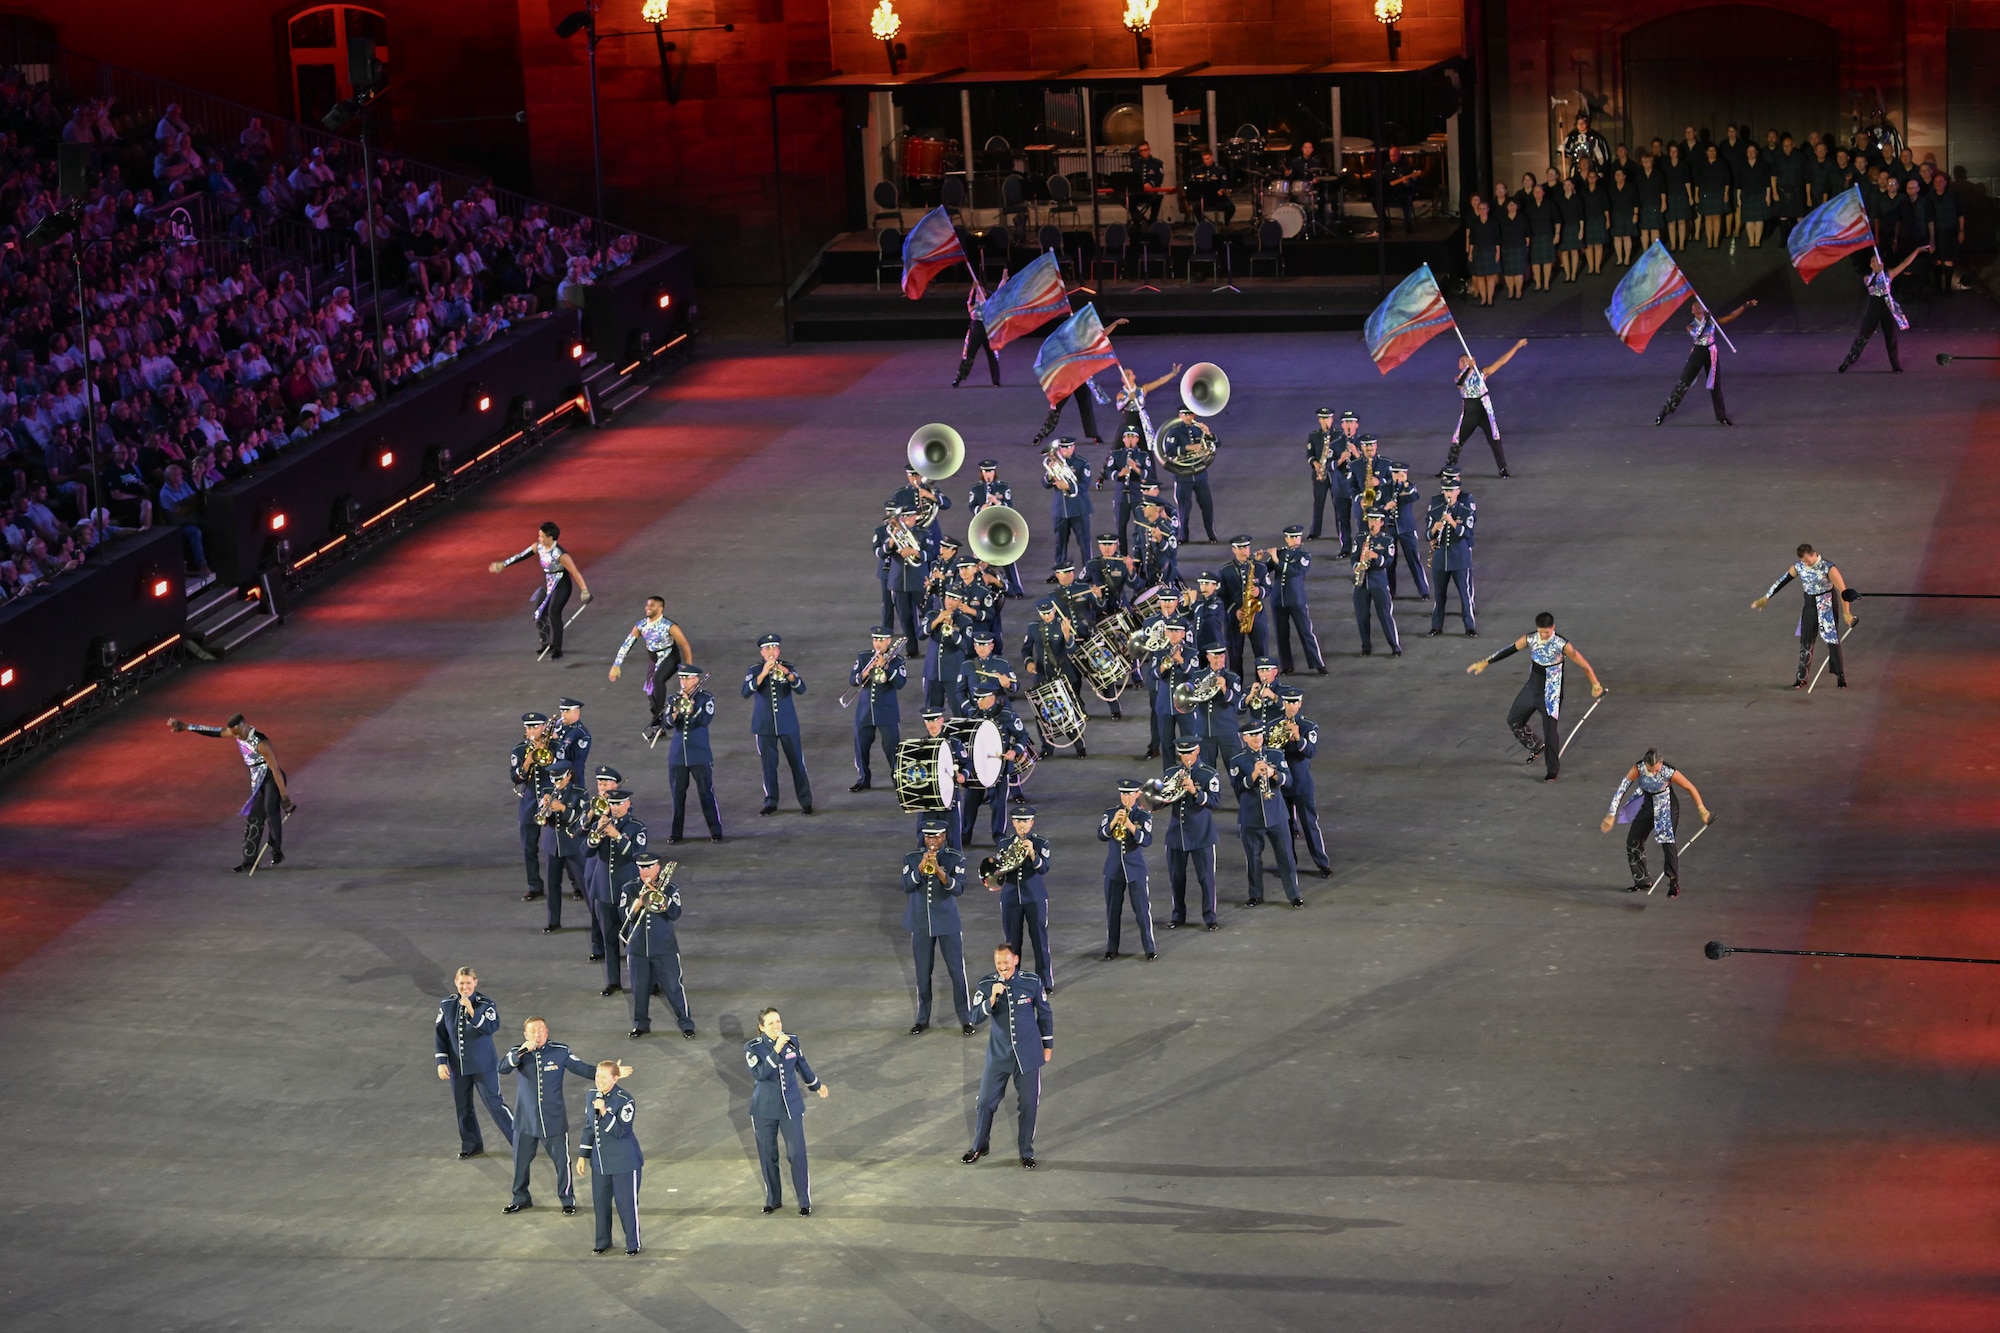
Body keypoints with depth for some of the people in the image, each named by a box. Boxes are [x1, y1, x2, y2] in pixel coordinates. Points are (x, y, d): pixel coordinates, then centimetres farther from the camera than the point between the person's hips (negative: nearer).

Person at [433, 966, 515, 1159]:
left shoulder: (485, 1004, -11)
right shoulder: (446, 1005, 1)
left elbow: (492, 1027, -27)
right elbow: (441, 1034, 6)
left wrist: (472, 1012, -37)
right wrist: (442, 1062, 1)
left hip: (483, 1065, -4)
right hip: (457, 1067, 4)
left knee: (495, 1104, -4)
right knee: (462, 1108, 12)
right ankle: (471, 1146, 27)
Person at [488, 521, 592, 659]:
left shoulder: (560, 554, -27)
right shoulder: (538, 547, -5)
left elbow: (575, 572, -25)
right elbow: (521, 556, 5)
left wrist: (585, 592, -26)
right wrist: (503, 564, 9)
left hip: (561, 587, -8)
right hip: (547, 586, 8)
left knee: (553, 613, -24)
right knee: (539, 615, 7)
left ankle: (557, 650, -17)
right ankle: (546, 645, 26)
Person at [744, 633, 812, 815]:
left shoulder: (787, 667, -1)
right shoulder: (754, 669, -2)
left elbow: (801, 689, -12)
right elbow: (746, 693, -16)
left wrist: (788, 675, -29)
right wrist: (763, 674, -25)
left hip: (787, 724, 0)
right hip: (765, 725, 0)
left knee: (797, 762, 0)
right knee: (769, 765, 6)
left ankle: (805, 801, 6)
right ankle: (770, 801, 17)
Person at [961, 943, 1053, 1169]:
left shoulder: (1032, 983, -10)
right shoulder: (986, 985, -10)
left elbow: (1045, 1014, 4)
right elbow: (976, 1017, -15)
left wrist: (1048, 1046, 9)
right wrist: (992, 998, -30)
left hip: (1027, 1054, -1)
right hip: (998, 1055, 1)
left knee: (1028, 1104, 6)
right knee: (986, 1101, 7)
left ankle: (1026, 1152, 23)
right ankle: (979, 1147, 28)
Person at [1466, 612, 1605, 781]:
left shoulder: (1562, 645, -21)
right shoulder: (1530, 640, -8)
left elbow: (1583, 664, -13)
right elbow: (1508, 651, 1)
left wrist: (1596, 685, -6)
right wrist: (1485, 663, 3)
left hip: (1551, 695, -6)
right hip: (1531, 689, 6)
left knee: (1550, 730, -3)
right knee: (1514, 720, 16)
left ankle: (1553, 769, 12)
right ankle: (1535, 746, 40)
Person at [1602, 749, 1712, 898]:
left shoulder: (1669, 772, -31)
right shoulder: (1638, 769, -25)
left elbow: (1690, 788, -18)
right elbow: (1621, 789, -22)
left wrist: (1702, 810, -10)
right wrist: (1611, 815, -23)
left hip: (1667, 807, -4)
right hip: (1646, 804, 4)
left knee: (1667, 842, -16)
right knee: (1633, 841, 6)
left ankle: (1674, 883, -3)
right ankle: (1643, 881, 21)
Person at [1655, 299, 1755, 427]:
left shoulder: (1712, 320, 3)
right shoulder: (1691, 325, 2)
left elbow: (1731, 316, -1)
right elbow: (1696, 333, -18)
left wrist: (1745, 306, -8)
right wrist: (1705, 321, -24)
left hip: (1711, 354, 1)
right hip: (1697, 353, -1)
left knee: (1715, 385, 6)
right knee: (1683, 383, -2)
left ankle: (1722, 417, 16)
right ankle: (1664, 412, 4)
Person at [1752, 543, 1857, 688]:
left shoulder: (1828, 568, -21)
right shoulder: (1798, 566, -6)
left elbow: (1843, 590, -19)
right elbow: (1782, 581, 3)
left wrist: (1846, 612, -19)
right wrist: (1766, 598, 5)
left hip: (1827, 607, -5)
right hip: (1809, 607, 5)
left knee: (1832, 640, -1)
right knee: (1805, 642, 7)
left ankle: (1840, 676, 10)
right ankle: (1801, 677, 16)